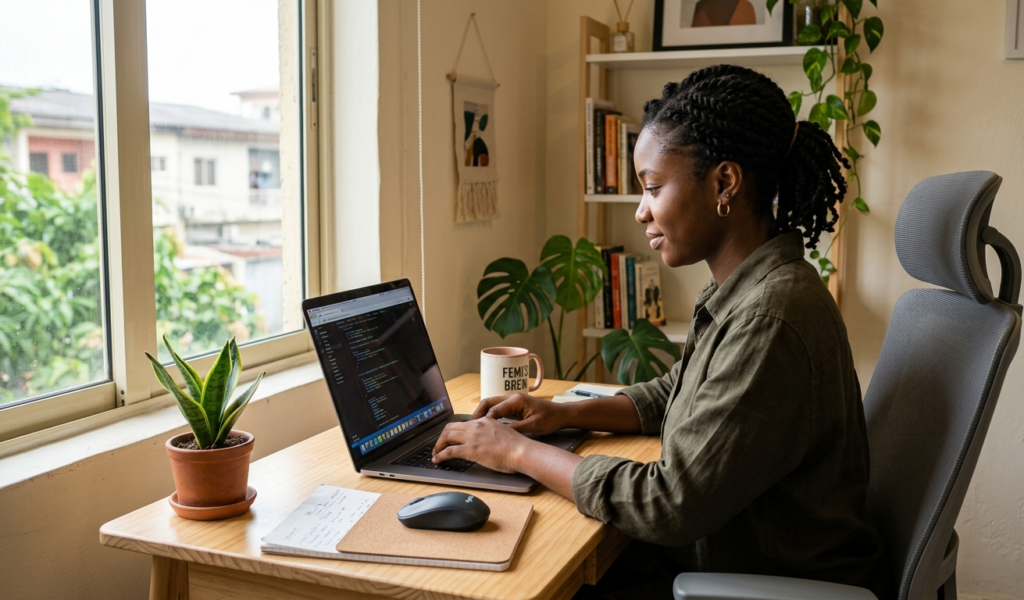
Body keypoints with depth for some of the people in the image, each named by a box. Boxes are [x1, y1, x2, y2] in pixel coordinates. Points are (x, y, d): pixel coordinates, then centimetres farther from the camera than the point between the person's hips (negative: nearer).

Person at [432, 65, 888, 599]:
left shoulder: (770, 321, -29)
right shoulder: (739, 292, 2)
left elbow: (672, 506, -27)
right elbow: (674, 395, 18)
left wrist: (519, 451, -17)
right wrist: (563, 414, 4)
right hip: (724, 556, 8)